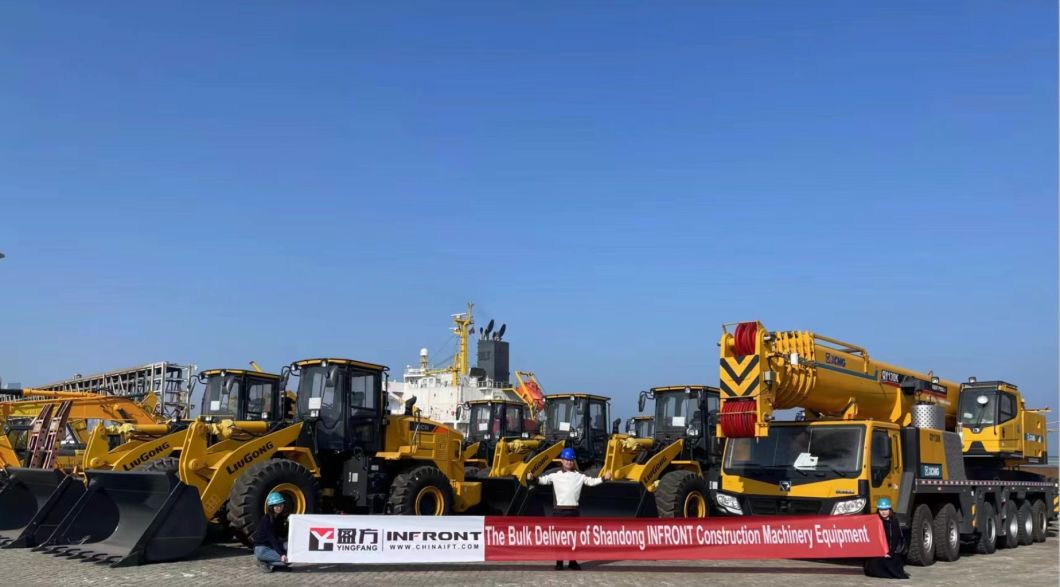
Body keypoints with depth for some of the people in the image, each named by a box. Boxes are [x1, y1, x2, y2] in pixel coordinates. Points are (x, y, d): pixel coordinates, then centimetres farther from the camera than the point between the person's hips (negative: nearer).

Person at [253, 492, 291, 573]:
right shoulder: (266, 519, -19)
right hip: (261, 547, -7)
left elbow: (283, 535, 4)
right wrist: (282, 554, -37)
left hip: (276, 545, 7)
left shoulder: (283, 517, 1)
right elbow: (272, 539, -28)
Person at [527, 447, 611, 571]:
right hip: (559, 510, -2)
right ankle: (559, 562, 9)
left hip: (573, 510, 2)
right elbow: (543, 480, -5)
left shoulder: (579, 476, 6)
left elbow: (591, 481, 8)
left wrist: (604, 478, -4)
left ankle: (572, 561, 19)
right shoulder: (555, 476, 0)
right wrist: (532, 478, -23)